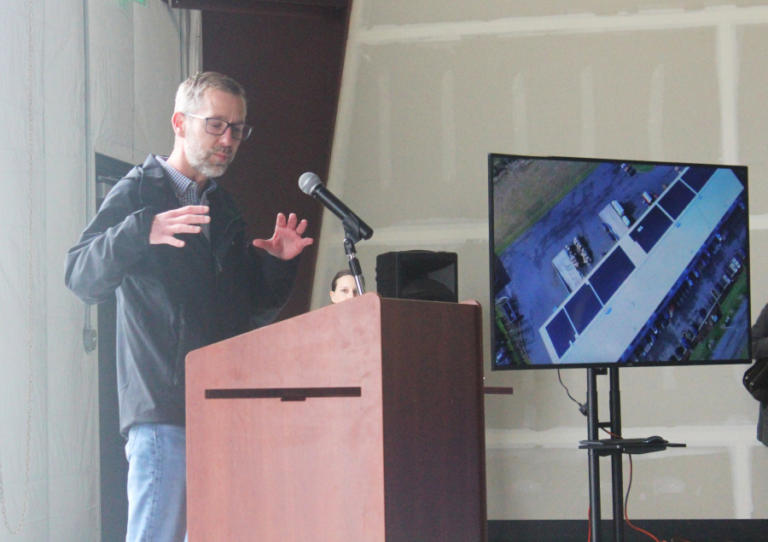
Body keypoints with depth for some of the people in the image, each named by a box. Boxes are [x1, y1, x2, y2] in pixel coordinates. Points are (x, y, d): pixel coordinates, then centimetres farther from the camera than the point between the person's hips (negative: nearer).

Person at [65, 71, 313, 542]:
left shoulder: (224, 209, 23)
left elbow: (254, 312, 24)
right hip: (163, 408, -6)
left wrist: (279, 264, 5)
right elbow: (81, 279, -11)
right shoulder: (138, 193, 3)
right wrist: (141, 233, -28)